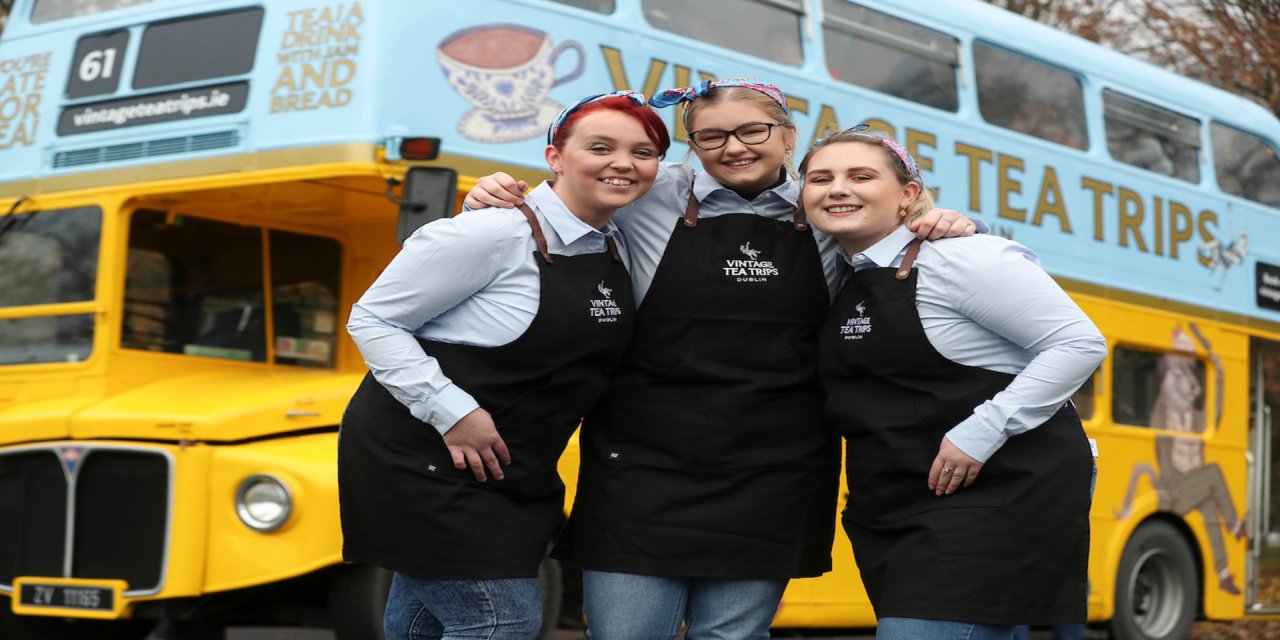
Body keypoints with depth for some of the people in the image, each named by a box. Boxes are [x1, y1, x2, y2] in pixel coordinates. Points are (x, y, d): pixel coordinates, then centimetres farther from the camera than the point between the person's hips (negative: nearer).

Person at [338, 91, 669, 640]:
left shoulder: (619, 250, 6)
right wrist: (452, 411, -24)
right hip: (421, 460, -8)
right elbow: (373, 319, -15)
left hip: (507, 469, 8)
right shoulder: (495, 234, -18)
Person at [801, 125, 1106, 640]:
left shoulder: (960, 259, -12)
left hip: (997, 495, -9)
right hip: (893, 511, 9)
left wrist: (982, 431, -21)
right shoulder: (843, 284, 11)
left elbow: (1080, 344, -15)